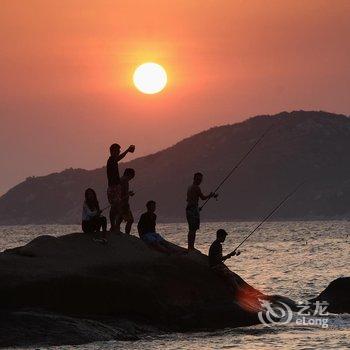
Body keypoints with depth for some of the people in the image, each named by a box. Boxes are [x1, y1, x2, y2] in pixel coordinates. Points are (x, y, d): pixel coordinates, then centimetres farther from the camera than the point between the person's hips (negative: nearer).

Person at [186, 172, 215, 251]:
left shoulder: (190, 187, 18)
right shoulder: (196, 187, -10)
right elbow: (203, 198, -9)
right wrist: (210, 196, 7)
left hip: (188, 209, 10)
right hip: (194, 208, -10)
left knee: (191, 230, 14)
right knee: (193, 229, -10)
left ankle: (190, 247, 17)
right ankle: (191, 247, -13)